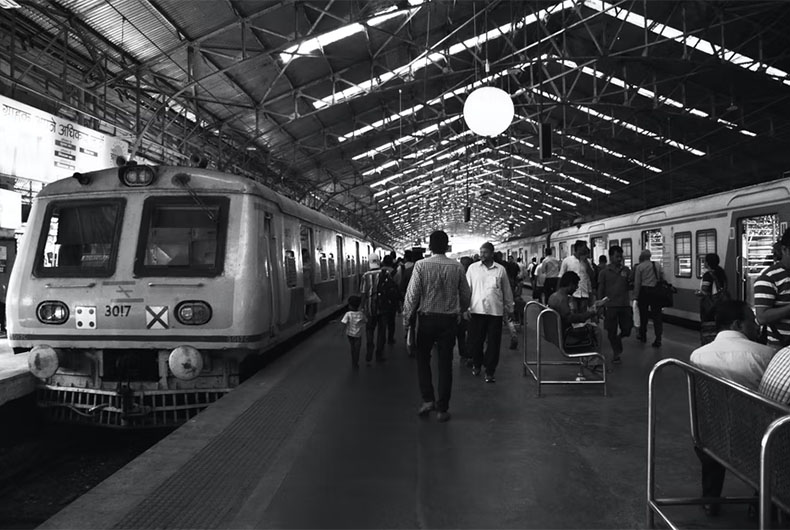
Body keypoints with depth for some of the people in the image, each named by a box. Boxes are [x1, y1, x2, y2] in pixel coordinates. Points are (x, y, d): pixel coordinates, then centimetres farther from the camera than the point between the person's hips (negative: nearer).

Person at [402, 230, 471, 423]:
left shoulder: (421, 265, -10)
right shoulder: (457, 267, -3)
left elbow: (412, 294, -10)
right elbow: (466, 294, 5)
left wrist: (406, 318, 1)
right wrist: (461, 311, 24)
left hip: (427, 318, -1)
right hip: (449, 319, 2)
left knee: (423, 359, 17)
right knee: (445, 363, 8)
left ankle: (427, 400, 10)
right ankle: (442, 409, 14)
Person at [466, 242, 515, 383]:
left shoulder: (500, 270, 5)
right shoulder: (473, 268, 4)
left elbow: (507, 291, 12)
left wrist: (510, 308, 16)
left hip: (495, 311, 0)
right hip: (477, 310, 0)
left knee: (493, 343, 2)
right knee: (475, 341, 6)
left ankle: (490, 372, 12)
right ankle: (476, 365, 31)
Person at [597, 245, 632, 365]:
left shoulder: (626, 270, 6)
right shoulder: (604, 272, -2)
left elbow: (630, 287, 8)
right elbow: (600, 290, 1)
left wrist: (630, 281, -15)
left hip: (624, 305, 3)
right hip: (610, 306, -2)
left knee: (627, 330, 5)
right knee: (611, 332, 4)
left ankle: (617, 340, 37)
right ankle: (616, 353, 21)